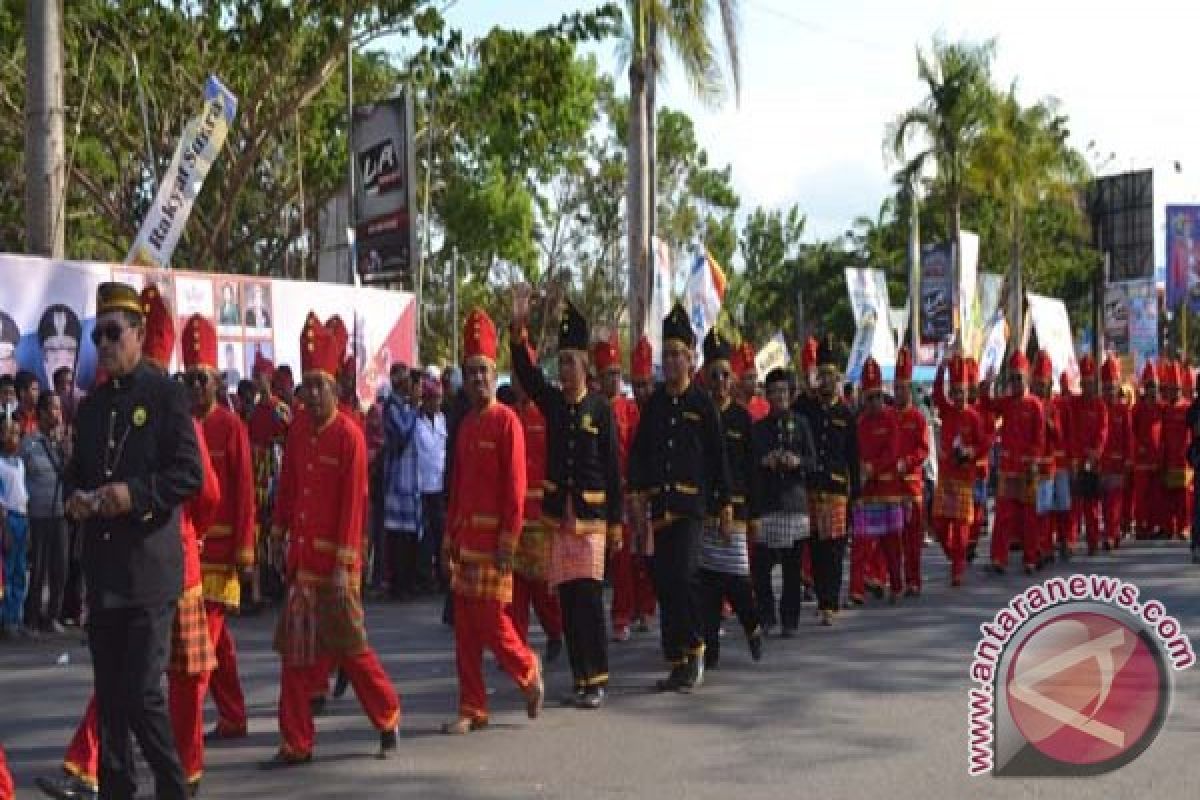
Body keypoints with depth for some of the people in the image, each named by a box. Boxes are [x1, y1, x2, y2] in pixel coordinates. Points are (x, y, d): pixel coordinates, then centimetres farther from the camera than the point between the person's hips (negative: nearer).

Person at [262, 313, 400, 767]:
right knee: (296, 652, 6)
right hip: (301, 559, 6)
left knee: (348, 646, 3)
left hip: (334, 563, -6)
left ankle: (388, 719, 23)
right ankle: (296, 744, 12)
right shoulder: (298, 430, 6)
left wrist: (343, 565, -17)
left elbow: (354, 503, -14)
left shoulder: (349, 435, -12)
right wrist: (279, 534, 14)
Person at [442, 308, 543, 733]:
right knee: (465, 629, 7)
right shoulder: (465, 424, 13)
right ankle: (472, 710, 13)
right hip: (465, 538, 7)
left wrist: (507, 544, -16)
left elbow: (515, 487, -13)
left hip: (493, 538, -7)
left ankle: (528, 672, 20)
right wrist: (449, 541, 15)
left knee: (492, 621, -6)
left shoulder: (507, 421, -8)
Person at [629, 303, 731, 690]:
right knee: (664, 582, 5)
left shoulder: (703, 404, 2)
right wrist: (639, 491, 1)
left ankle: (694, 650, 0)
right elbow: (638, 451, 13)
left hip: (691, 503, -4)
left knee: (684, 575, -17)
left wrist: (725, 503, 4)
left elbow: (718, 455, 4)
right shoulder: (654, 403, 12)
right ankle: (677, 663, 13)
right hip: (659, 505, 4)